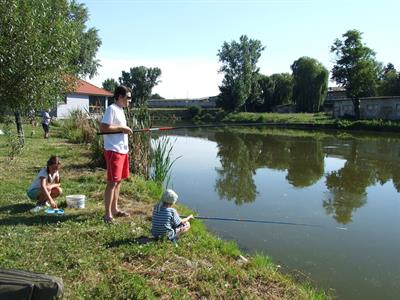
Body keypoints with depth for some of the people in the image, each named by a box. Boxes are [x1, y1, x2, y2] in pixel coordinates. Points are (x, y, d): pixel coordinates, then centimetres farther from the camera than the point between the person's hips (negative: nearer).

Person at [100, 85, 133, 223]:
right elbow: (103, 127, -21)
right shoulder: (111, 109, -12)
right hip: (113, 151, -10)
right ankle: (108, 214, 1)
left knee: (118, 181, 14)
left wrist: (125, 130, 8)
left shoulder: (120, 110, 17)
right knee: (112, 182, -6)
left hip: (122, 150, 10)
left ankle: (115, 209, 25)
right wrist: (122, 128, -16)